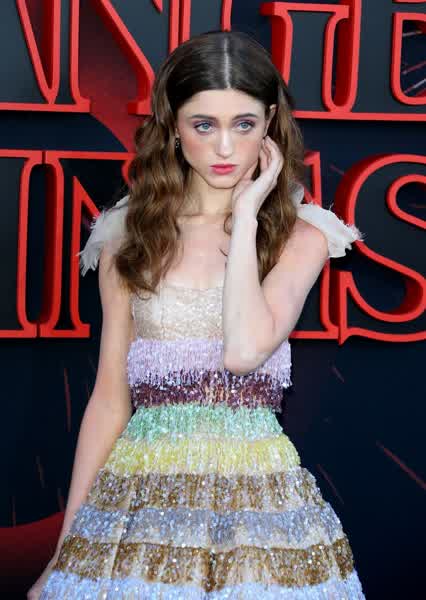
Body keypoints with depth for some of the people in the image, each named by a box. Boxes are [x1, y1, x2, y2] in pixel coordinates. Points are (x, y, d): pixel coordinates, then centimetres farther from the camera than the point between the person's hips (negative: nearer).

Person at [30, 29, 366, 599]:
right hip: (138, 495, 2)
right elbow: (110, 397, 7)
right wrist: (66, 548, 5)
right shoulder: (127, 236, 5)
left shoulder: (300, 234, 0)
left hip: (258, 493, -1)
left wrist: (246, 215, -9)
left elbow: (246, 350, -18)